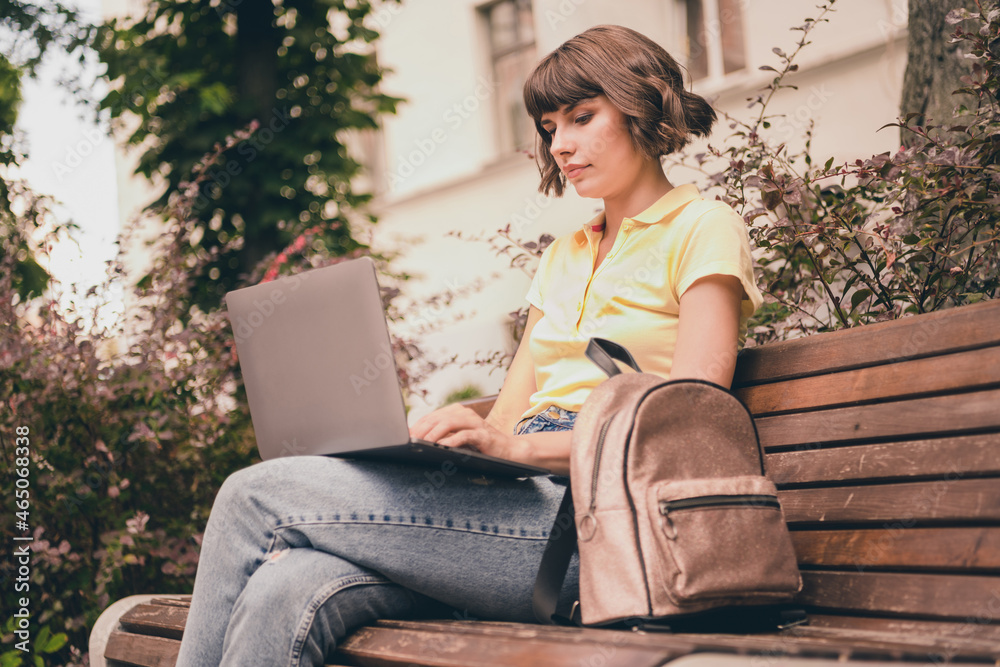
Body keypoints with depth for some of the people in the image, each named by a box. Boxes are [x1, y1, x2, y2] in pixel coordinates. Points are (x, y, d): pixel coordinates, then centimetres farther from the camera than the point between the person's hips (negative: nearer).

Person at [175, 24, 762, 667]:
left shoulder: (703, 228, 4)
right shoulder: (565, 253, 27)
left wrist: (518, 445, -21)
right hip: (520, 500, 6)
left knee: (256, 496, -17)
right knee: (283, 595, -24)